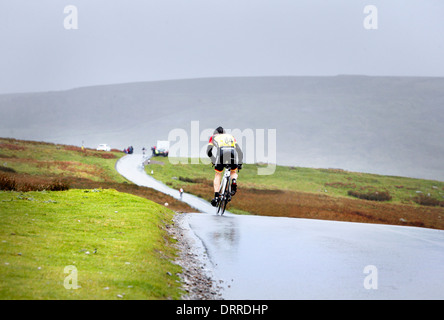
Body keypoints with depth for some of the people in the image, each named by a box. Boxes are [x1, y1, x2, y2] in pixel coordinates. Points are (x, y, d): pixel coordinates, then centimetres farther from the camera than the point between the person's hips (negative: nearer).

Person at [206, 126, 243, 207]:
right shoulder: (230, 136, 38)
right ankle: (234, 182, -8)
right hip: (233, 151, 1)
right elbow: (239, 151, 32)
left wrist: (213, 161, 45)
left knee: (217, 175, 14)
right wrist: (239, 163, 37)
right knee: (234, 172, 26)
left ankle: (216, 196, -1)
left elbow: (208, 152, 30)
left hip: (221, 152, -1)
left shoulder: (213, 137, 34)